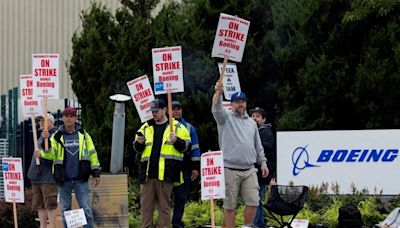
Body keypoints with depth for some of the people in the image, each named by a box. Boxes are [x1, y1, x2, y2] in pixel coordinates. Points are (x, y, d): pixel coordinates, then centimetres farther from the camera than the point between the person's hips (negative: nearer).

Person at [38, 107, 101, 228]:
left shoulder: (83, 134, 6)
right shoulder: (57, 136, 5)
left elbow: (92, 153, 9)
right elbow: (50, 154, -6)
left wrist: (96, 173, 5)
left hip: (80, 179, -1)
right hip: (64, 180, 1)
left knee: (86, 209, -4)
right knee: (65, 210, 7)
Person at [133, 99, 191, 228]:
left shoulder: (177, 127, 5)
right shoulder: (146, 127, 16)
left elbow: (187, 146, 1)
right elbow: (136, 149, 19)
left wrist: (176, 141, -17)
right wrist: (139, 143, -3)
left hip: (165, 174, -4)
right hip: (147, 173, 4)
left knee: (164, 206, 1)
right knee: (145, 205, 4)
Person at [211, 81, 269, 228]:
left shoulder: (251, 123, 18)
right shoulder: (226, 118, 4)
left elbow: (258, 146, 23)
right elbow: (216, 109, -19)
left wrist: (263, 162, 14)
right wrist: (218, 93, -36)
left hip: (249, 170, 4)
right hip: (230, 170, -4)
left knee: (253, 202, -3)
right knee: (230, 204, -1)